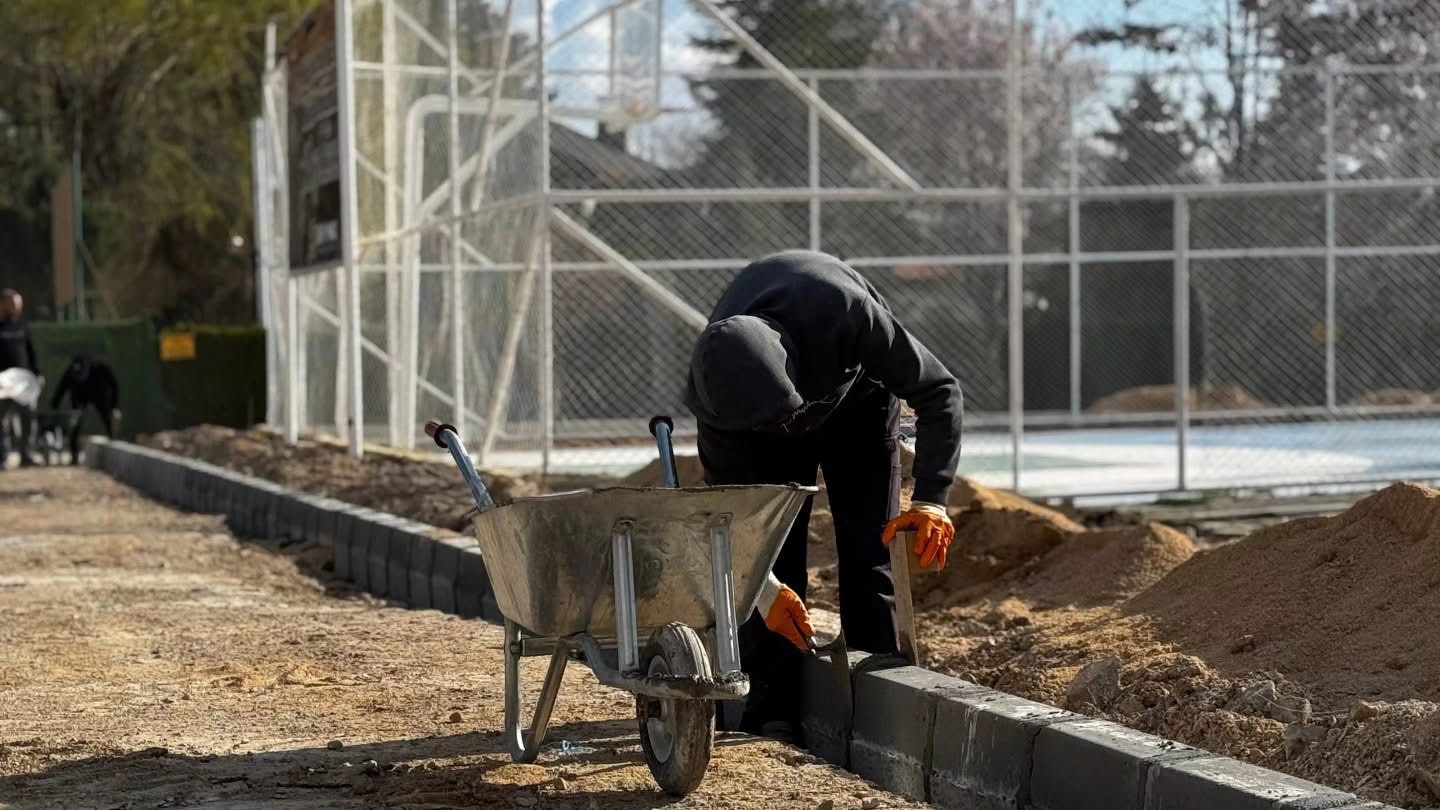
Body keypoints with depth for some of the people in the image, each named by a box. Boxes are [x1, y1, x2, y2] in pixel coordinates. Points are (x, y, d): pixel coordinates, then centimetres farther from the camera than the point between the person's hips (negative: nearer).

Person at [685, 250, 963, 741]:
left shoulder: (846, 312, -45)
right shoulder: (716, 379, -37)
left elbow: (938, 390, -33)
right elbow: (729, 492, -22)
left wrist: (931, 500, -42)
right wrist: (765, 587, -29)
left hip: (858, 399, -1)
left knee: (871, 554, -7)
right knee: (770, 553, -9)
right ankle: (771, 718, -5)